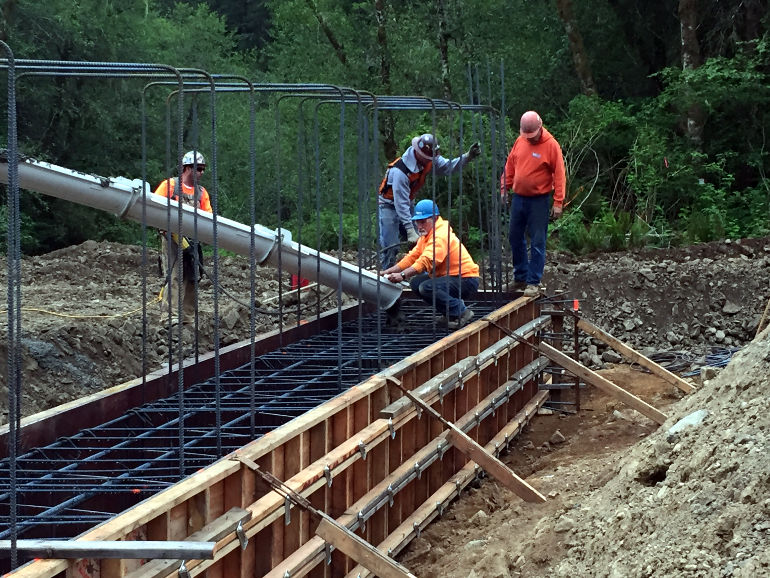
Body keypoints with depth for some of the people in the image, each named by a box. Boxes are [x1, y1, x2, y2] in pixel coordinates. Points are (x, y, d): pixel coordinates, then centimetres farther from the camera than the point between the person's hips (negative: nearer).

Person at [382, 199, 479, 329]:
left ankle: (461, 312, -13)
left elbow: (427, 261, -34)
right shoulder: (426, 235, 13)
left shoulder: (441, 236, -21)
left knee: (426, 288, -28)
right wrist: (389, 271, -2)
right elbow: (412, 257, 10)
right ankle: (451, 312, 11)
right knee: (415, 283, 7)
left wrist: (402, 275, -41)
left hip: (466, 280, -11)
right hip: (450, 278, 11)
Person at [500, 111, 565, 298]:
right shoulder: (520, 142, 5)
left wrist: (558, 203, -14)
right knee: (515, 238, 12)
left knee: (537, 242, -3)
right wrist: (504, 189, 11)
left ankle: (533, 282, 1)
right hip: (519, 197, 6)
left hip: (539, 200, -6)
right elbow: (509, 167, 15)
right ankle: (520, 277, 24)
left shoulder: (551, 145, -11)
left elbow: (559, 176, -11)